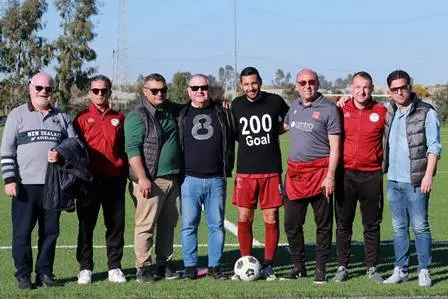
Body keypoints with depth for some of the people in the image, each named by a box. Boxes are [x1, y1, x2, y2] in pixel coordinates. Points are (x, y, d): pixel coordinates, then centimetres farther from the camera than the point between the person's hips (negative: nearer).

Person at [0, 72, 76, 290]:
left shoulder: (62, 117, 13)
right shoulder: (18, 115, 5)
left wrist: (62, 155, -8)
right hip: (26, 184, -3)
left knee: (50, 231, 6)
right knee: (22, 231, -1)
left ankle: (44, 272, 16)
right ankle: (23, 275, 7)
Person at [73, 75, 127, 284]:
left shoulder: (118, 118, 11)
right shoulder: (82, 118, 3)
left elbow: (125, 147, 14)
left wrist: (125, 173, 8)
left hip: (115, 180, 2)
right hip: (89, 180, -2)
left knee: (116, 225, 5)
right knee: (86, 225, 3)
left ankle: (114, 267, 13)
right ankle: (85, 268, 12)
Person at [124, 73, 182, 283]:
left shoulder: (171, 110, 13)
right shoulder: (137, 116, -7)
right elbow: (132, 149, -12)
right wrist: (142, 178, -19)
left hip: (172, 179, 6)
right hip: (150, 181, -6)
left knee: (168, 224, 10)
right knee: (146, 225, -5)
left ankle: (165, 263, 19)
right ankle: (143, 267, 2)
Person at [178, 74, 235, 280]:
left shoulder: (222, 113, 8)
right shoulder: (181, 115, 6)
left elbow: (230, 143, 11)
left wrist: (227, 169, 6)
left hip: (216, 180, 1)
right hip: (190, 180, -1)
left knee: (217, 225, 4)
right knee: (189, 225, 1)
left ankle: (215, 266, 12)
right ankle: (190, 266, 9)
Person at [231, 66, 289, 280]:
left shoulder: (275, 101, 0)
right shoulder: (236, 105, 4)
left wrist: (276, 130, 5)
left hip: (271, 170, -1)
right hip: (245, 171, 1)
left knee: (271, 219, 1)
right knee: (244, 219, 1)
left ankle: (268, 266, 10)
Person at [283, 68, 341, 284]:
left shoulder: (328, 109, -6)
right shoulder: (294, 106, 12)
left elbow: (335, 146, -9)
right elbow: (284, 126, 32)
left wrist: (330, 176, -15)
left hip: (319, 172, -6)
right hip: (294, 172, 6)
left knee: (323, 224, 3)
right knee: (291, 223, 9)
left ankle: (321, 268, 12)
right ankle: (298, 266, 21)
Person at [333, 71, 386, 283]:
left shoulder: (381, 112, -1)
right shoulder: (341, 110, 2)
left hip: (371, 175, -1)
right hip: (345, 174, 1)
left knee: (372, 224, 6)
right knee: (343, 223, 7)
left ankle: (372, 268, 14)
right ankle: (342, 267, 15)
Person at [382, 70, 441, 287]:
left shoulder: (427, 113, -4)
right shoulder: (388, 111, 11)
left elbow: (434, 147, -6)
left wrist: (428, 175, -15)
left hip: (415, 181, -5)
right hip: (393, 180, 5)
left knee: (420, 227, -1)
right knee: (398, 228, 9)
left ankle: (424, 271, 6)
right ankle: (400, 269, 15)